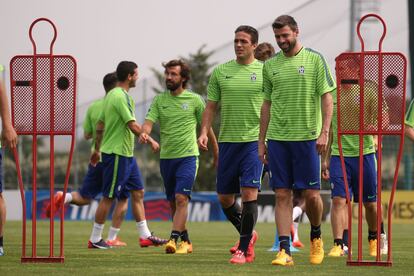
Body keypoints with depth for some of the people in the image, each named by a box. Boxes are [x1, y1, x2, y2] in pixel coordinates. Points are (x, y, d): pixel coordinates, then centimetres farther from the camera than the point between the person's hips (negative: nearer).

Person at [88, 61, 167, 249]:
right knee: (109, 197, -4)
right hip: (117, 154, -10)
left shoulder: (112, 95, 14)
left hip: (126, 154, 10)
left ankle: (145, 235, 10)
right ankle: (95, 239, 3)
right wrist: (150, 141, -9)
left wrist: (97, 149, 23)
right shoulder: (120, 97, -17)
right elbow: (133, 126, -20)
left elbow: (100, 124, 19)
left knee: (138, 193, 9)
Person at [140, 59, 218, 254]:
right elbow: (149, 121, -4)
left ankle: (173, 240, -22)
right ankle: (185, 241, 21)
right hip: (166, 157, 4)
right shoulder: (159, 100, 7)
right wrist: (144, 133, -28)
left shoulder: (194, 100, 1)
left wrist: (217, 153, 12)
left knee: (181, 198, -17)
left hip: (188, 156, -4)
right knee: (173, 203, 9)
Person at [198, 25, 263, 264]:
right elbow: (211, 106, 12)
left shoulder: (265, 72, 0)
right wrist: (204, 132, -1)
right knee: (224, 197, 8)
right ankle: (248, 234, 32)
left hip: (254, 140, -4)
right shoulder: (220, 72, 8)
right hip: (227, 140, 4)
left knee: (249, 193, -14)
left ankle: (244, 249, -6)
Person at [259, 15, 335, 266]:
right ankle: (284, 250, -3)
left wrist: (324, 132, -11)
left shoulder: (315, 60, -1)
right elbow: (267, 104, 15)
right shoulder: (270, 66, 10)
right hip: (277, 139, 3)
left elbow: (327, 97, -2)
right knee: (282, 195, -1)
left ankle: (316, 236, 24)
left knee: (312, 194, -2)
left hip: (307, 137, -3)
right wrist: (261, 141, 12)